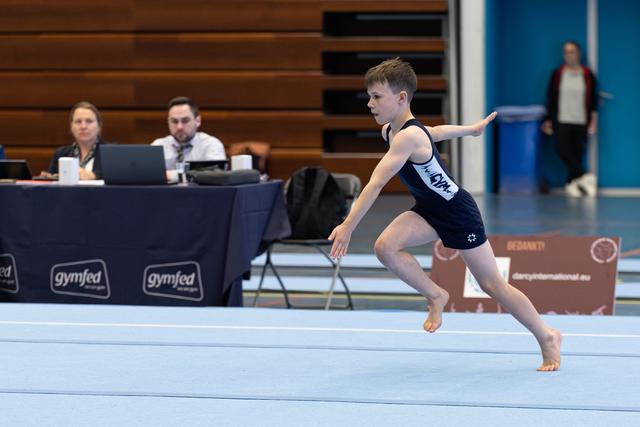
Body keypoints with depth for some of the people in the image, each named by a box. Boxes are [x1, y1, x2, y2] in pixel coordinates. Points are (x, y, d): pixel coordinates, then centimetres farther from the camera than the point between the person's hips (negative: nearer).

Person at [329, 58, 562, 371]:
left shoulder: (407, 137, -30)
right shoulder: (389, 130, -1)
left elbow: (376, 184, -39)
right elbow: (434, 131, 19)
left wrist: (348, 226, -44)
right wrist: (472, 130, 37)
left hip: (457, 212, -8)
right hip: (428, 210, 8)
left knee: (492, 284, 1)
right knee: (385, 247, -18)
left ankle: (547, 337, 18)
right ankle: (435, 296, 4)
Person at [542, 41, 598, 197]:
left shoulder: (587, 75, 4)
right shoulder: (557, 74, 5)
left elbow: (593, 100, 6)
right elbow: (550, 98, 8)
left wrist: (593, 120, 0)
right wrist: (548, 120, 6)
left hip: (581, 122, 1)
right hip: (562, 121, -1)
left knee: (578, 153, 1)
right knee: (563, 150, -18)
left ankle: (571, 184, 6)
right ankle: (584, 176, -20)